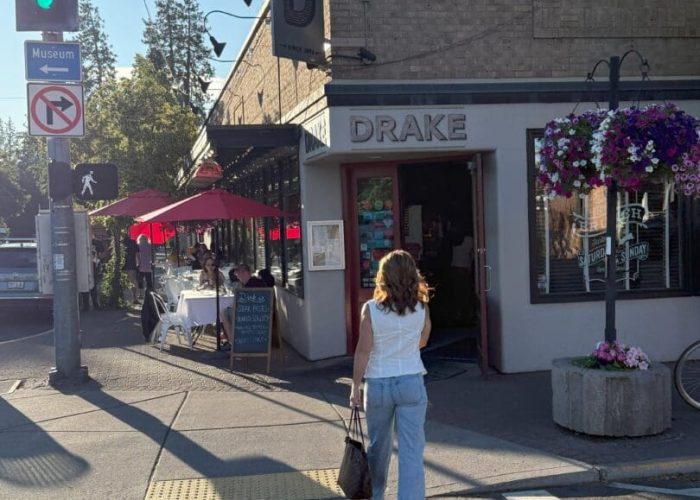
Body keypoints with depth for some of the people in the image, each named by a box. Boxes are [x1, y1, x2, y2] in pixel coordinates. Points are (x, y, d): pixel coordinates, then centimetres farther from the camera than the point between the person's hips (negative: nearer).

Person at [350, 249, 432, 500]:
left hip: (378, 384, 0)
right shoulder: (421, 308, -5)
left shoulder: (371, 309, -11)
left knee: (378, 445, 20)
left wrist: (355, 386, -2)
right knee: (411, 450, 0)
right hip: (411, 383, 0)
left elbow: (363, 351, -9)